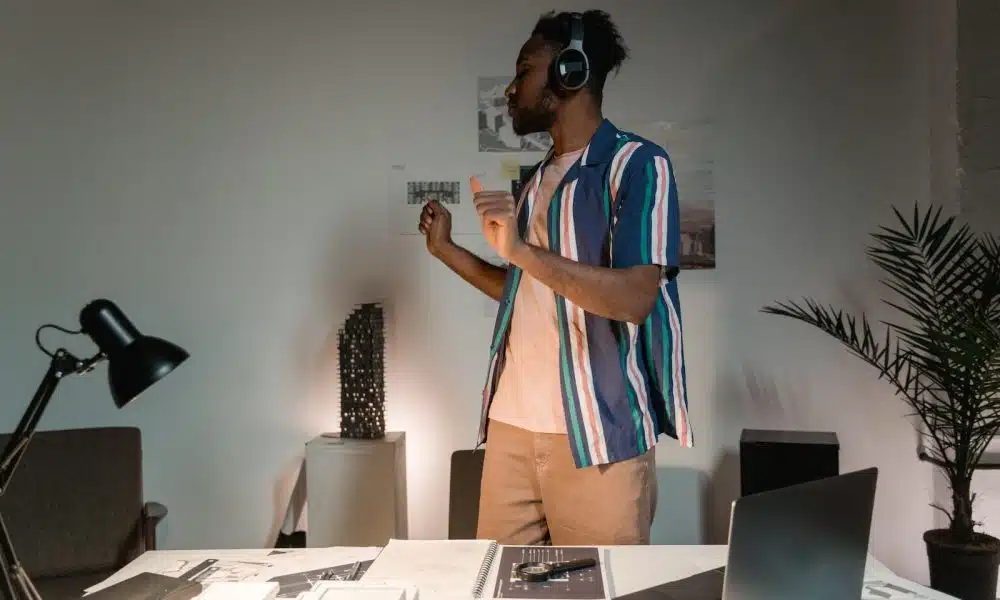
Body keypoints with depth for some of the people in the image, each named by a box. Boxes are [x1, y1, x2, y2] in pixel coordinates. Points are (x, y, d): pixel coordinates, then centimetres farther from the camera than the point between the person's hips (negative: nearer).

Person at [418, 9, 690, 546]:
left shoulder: (636, 163, -6)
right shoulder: (537, 179, 16)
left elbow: (634, 298, -18)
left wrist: (522, 250, -23)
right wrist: (446, 249, 19)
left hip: (595, 432, -7)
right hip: (511, 423, 7)